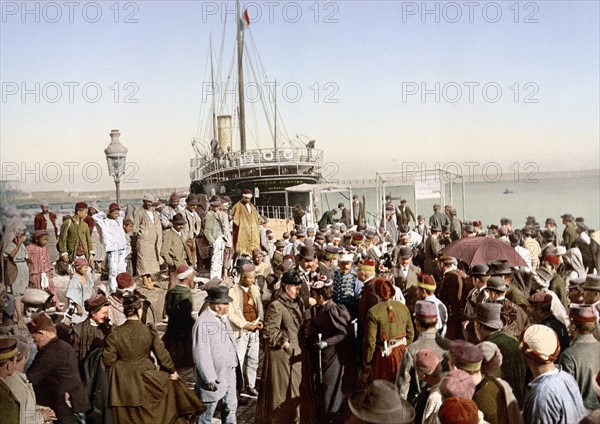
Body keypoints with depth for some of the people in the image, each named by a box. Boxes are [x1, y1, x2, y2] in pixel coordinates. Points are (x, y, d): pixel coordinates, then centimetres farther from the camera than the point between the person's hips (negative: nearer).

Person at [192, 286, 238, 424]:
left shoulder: (222, 317, 6)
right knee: (208, 409, 7)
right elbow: (201, 354, -22)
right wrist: (209, 378, -21)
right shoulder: (203, 322, -22)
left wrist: (234, 363, 15)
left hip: (229, 372, 8)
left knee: (230, 406, 18)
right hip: (214, 376, -8)